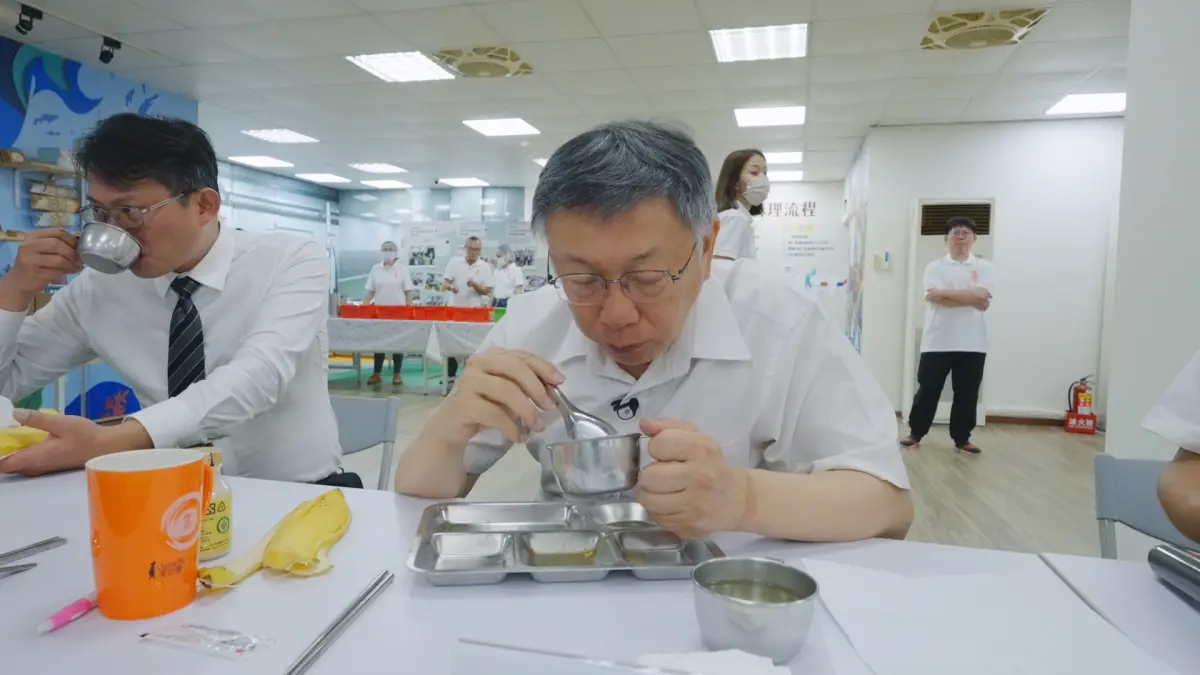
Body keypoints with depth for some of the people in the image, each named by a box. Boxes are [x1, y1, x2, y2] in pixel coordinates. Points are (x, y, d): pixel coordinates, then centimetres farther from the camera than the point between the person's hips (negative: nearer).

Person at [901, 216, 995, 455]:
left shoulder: (984, 267, 7)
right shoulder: (934, 267, 4)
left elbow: (982, 296, -12)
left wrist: (945, 293, -12)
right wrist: (971, 298, -11)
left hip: (972, 343, 1)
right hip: (937, 341, -1)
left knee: (967, 393, 7)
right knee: (928, 389, 3)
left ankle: (962, 438, 19)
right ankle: (915, 433, 15)